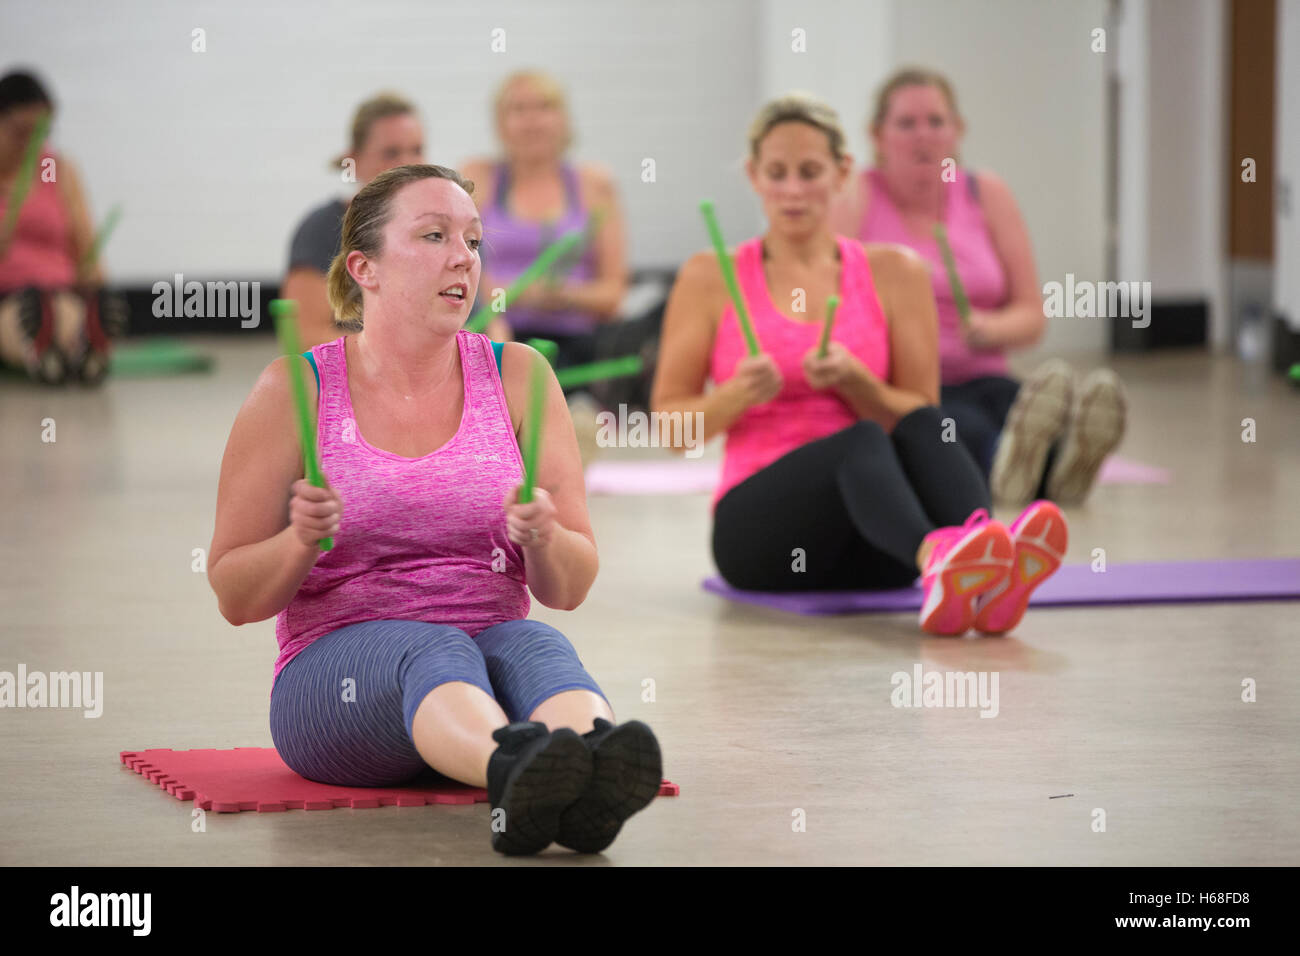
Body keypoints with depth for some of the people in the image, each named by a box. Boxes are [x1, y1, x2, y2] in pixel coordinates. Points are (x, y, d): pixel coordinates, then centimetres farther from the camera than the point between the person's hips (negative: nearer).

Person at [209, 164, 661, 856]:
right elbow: (234, 597, 4)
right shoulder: (296, 389, 2)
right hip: (335, 664, -2)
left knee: (537, 647, -33)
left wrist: (543, 538, -15)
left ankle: (592, 780, -67)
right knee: (435, 649, -36)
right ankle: (515, 773, -70)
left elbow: (569, 589, 8)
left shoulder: (516, 376, 8)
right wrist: (301, 543, -17)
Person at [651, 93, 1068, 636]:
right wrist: (740, 393, -14)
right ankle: (935, 563, -69)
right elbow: (670, 423, 6)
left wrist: (854, 382, -11)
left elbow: (920, 415, 9)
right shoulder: (710, 278, 8)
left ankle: (988, 580, -62)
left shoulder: (895, 273, 11)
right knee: (861, 441, -35)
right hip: (757, 527, -2)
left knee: (922, 428, -32)